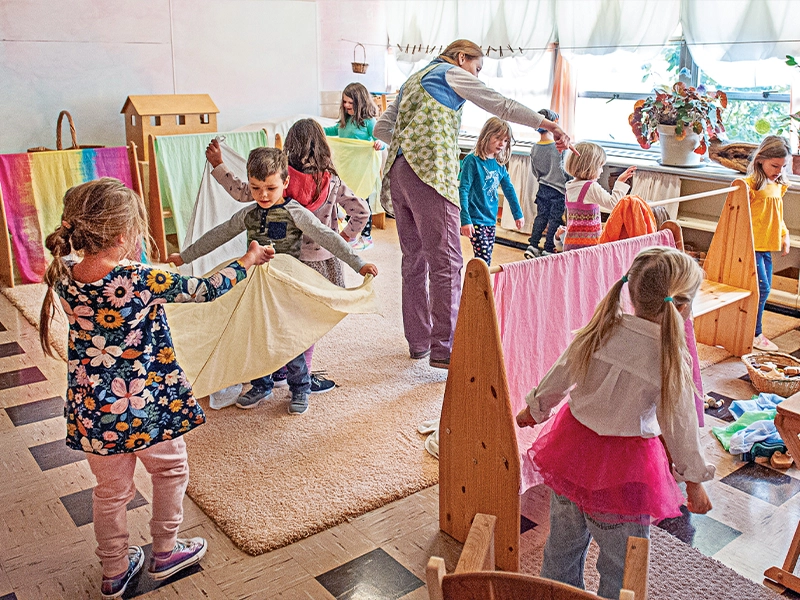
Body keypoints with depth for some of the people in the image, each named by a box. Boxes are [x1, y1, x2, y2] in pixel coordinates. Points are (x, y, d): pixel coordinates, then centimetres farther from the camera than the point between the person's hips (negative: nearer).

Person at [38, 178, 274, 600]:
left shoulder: (64, 277, -9)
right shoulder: (139, 281, -24)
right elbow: (206, 290, -11)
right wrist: (247, 262, 2)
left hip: (92, 412, 5)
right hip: (147, 406, -5)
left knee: (111, 490, 23)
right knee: (170, 471, 23)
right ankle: (165, 552, 39)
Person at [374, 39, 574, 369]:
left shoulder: (413, 80, 30)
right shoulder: (451, 73, 8)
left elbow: (381, 128, 27)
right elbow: (501, 104, 0)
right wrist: (549, 125, -1)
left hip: (397, 173, 9)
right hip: (430, 173, -8)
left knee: (414, 260, 12)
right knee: (446, 262, -9)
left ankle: (418, 341, 18)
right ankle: (443, 348, -10)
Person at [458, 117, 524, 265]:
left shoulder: (499, 165, 9)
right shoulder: (472, 160, -10)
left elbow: (509, 189, 20)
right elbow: (463, 190, -15)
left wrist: (518, 214, 24)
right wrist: (465, 219, -21)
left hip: (491, 219, 7)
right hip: (476, 219, -7)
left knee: (486, 260, 9)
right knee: (483, 258, -13)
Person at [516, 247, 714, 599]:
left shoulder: (597, 331, -10)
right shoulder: (672, 361, -21)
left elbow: (560, 376, 2)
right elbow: (680, 426, -12)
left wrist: (534, 409, 21)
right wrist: (695, 483, 4)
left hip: (573, 446, 5)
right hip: (624, 468, -5)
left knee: (563, 542, 24)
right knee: (621, 559, 18)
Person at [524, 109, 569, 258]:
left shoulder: (534, 149, -2)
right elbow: (564, 171, -13)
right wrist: (568, 185, 1)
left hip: (542, 188, 5)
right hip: (558, 190, -5)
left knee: (541, 217, 14)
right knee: (554, 219, 4)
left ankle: (532, 245, 10)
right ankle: (548, 249, 7)